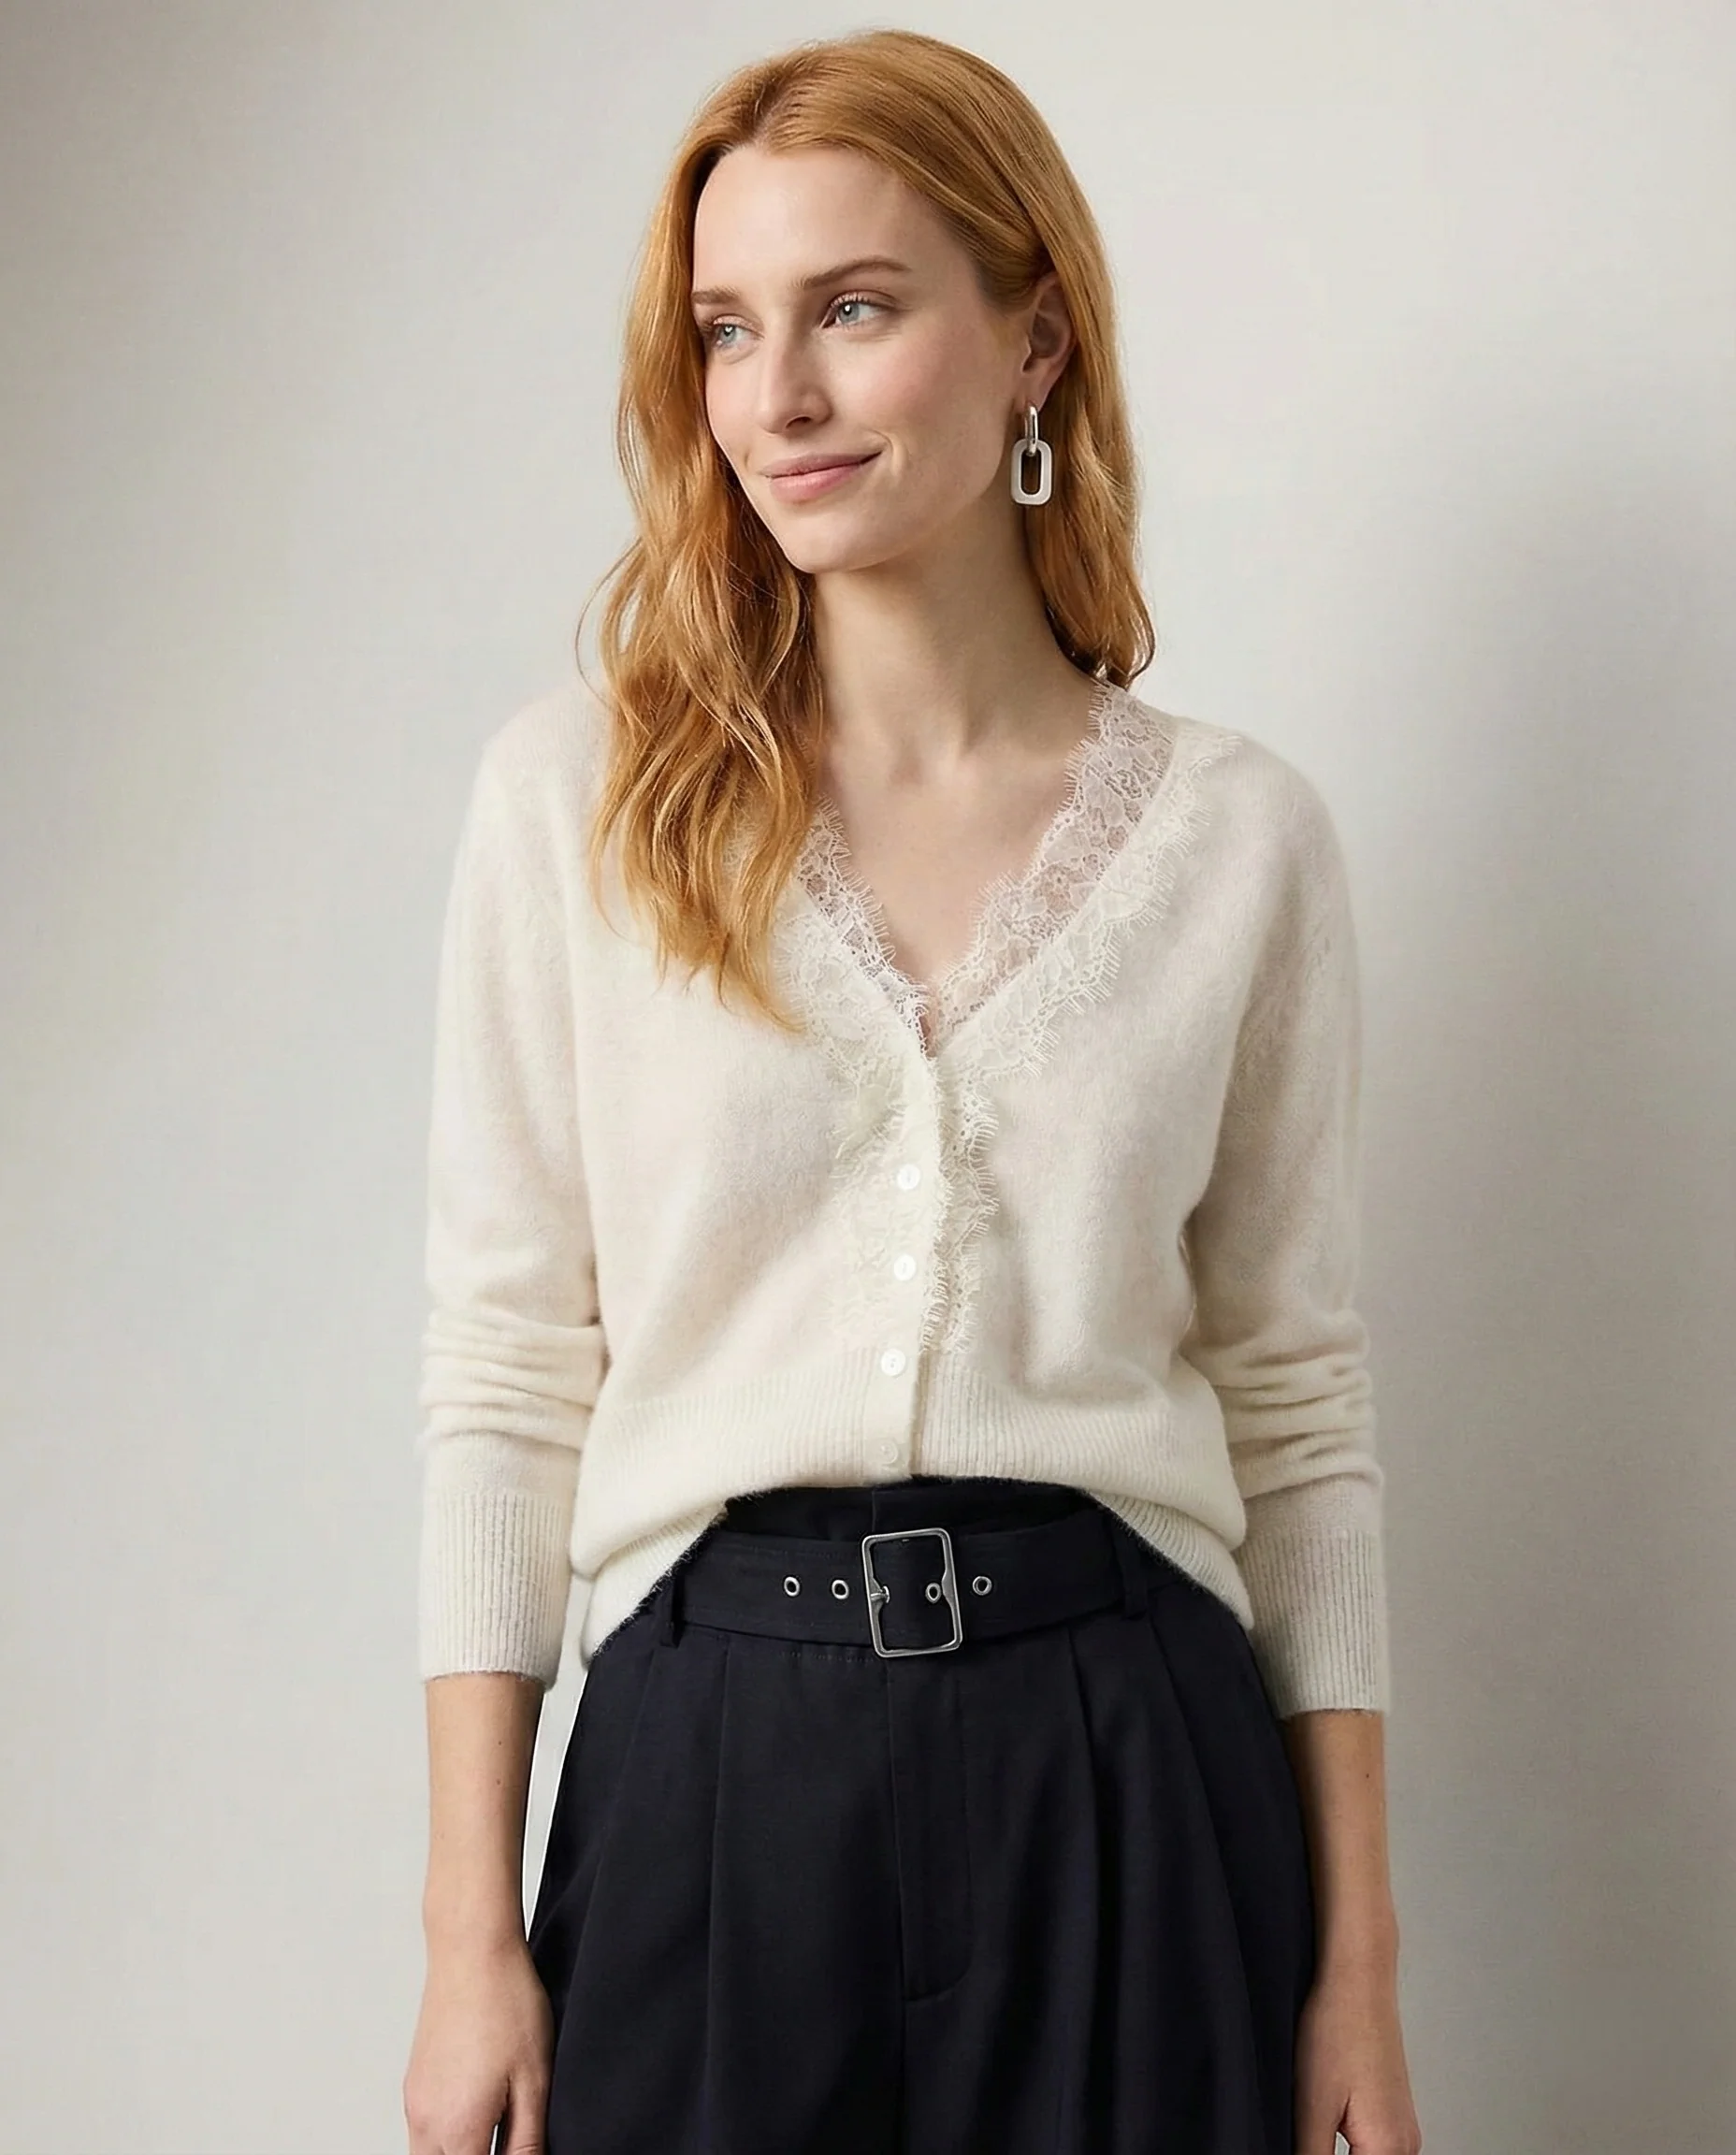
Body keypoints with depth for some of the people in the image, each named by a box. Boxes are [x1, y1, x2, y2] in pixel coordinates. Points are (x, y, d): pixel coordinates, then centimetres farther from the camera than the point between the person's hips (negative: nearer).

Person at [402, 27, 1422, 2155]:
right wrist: (469, 1935, -3)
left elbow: (1299, 1412, 5)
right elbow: (505, 1373, 0)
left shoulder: (1238, 832, 2)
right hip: (705, 1760, 0)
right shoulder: (576, 789, 0)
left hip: (1124, 1767, 1)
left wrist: (1361, 1971, 4)